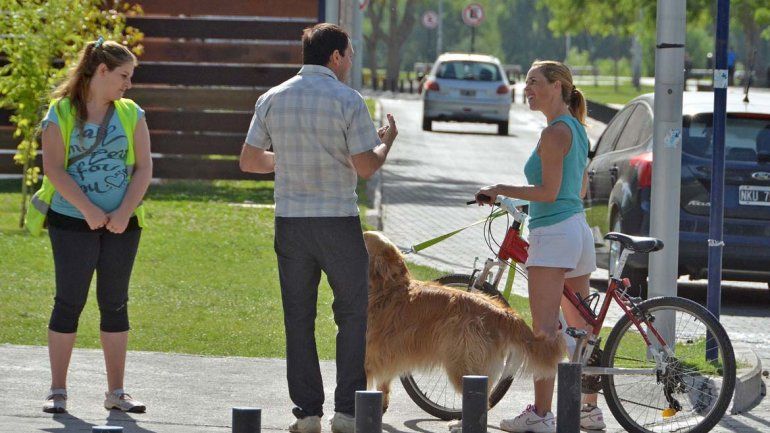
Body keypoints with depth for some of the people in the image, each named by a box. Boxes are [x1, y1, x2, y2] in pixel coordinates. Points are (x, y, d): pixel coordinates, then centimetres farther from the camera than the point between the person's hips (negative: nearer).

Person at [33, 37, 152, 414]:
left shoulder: (131, 114, 10)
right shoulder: (61, 113, -1)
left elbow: (144, 168, 4)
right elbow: (53, 168, -8)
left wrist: (124, 213, -9)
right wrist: (89, 210, -15)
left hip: (121, 225, 3)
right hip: (73, 224, -3)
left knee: (115, 303, 6)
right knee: (69, 301, -2)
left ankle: (116, 392, 11)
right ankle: (57, 391, 4)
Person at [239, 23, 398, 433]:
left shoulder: (271, 99, 5)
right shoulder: (348, 100, -9)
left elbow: (249, 160, 9)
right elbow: (366, 166, -11)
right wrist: (386, 142, 9)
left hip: (289, 220, 4)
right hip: (337, 220, -4)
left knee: (298, 318, 9)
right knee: (353, 314, 7)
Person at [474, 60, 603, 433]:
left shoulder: (555, 133, -13)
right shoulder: (576, 129, 16)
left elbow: (548, 191, -18)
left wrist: (500, 189, -11)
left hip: (554, 234, -10)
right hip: (578, 229, 10)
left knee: (544, 330, -12)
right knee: (580, 328, 15)